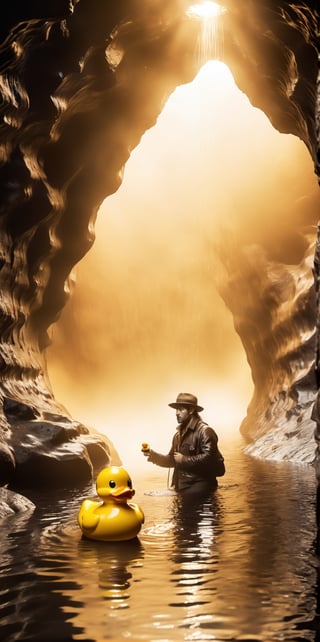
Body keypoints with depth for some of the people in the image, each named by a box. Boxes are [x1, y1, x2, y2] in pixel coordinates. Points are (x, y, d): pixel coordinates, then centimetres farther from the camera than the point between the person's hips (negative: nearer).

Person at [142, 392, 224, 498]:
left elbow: (209, 456, -23)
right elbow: (171, 460, 18)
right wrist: (153, 455, 1)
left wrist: (184, 460, -16)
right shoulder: (179, 434, 17)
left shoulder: (204, 431, -11)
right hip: (183, 485, 8)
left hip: (200, 484, -8)